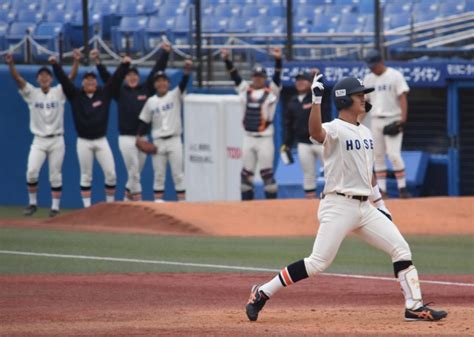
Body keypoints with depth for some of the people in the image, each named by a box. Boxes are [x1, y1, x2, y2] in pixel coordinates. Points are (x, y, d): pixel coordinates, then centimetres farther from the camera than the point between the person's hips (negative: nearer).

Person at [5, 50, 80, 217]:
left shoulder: (59, 92, 1)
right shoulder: (32, 93, 2)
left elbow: (71, 77, -10)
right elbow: (18, 78, -10)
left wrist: (76, 61, -27)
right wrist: (10, 64, -27)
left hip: (57, 140, 0)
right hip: (39, 141, 0)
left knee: (55, 176, 2)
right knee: (31, 172, -13)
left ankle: (55, 207, 8)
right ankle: (32, 203, 4)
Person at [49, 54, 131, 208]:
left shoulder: (104, 93, 3)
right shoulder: (75, 95, 1)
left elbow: (116, 79, -3)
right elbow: (63, 80, -8)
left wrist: (124, 65, -16)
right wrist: (55, 65, -20)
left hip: (101, 141, 1)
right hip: (83, 142, -1)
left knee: (111, 174, -5)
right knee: (86, 176, 3)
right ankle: (87, 208, 7)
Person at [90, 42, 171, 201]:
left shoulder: (146, 89, 8)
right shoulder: (120, 92, 2)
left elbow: (157, 70, 6)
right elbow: (106, 76, -6)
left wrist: (165, 53, 0)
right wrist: (97, 61, -18)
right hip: (126, 138, -3)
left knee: (136, 172, 10)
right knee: (134, 171, -7)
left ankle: (127, 198, 24)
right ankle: (138, 200, -6)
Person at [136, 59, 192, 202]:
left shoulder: (175, 95, 0)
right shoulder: (150, 102, 8)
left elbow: (183, 83, -17)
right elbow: (144, 121, 11)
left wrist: (187, 70, -35)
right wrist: (139, 136, -3)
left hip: (174, 140, -2)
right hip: (158, 142, 2)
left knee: (178, 174, -2)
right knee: (158, 175, 5)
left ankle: (182, 201, -1)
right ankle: (158, 202, 8)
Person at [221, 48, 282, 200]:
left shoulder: (272, 92, 0)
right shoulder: (245, 90, 9)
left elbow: (277, 77, -12)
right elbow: (234, 75, 6)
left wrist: (278, 60, -26)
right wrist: (227, 60, -5)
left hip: (265, 138, -4)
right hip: (248, 137, 4)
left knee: (267, 173, -5)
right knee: (246, 172, 7)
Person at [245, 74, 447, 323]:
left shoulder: (365, 132, 16)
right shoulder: (334, 130, -9)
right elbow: (315, 132, -34)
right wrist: (316, 99, -44)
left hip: (365, 208, 8)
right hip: (338, 206, -8)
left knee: (401, 249, -1)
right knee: (318, 263, -13)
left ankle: (414, 307, 3)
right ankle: (262, 293, -3)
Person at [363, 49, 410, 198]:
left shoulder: (395, 76, -5)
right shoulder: (368, 79, 11)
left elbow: (402, 97, -10)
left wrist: (403, 118, -20)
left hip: (393, 120, -5)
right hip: (376, 121, 5)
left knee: (394, 154, -14)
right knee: (378, 155, 4)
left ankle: (402, 188, -7)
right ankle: (381, 190, 7)